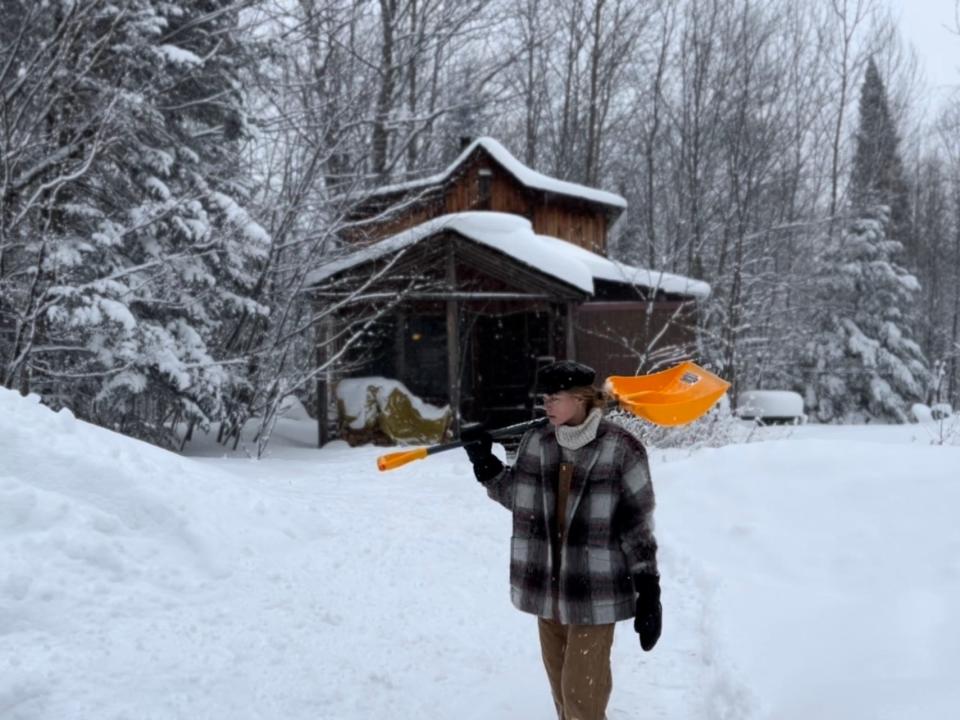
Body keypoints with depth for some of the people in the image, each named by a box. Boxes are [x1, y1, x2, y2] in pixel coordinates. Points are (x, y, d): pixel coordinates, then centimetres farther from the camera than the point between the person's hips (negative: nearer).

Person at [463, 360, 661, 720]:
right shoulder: (535, 442, 1)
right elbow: (516, 497, 14)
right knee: (561, 685, 17)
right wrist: (484, 462, -1)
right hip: (546, 586, 5)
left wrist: (648, 593, -8)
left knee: (583, 691, -5)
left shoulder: (621, 449, -12)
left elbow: (638, 525, -8)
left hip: (595, 590, -5)